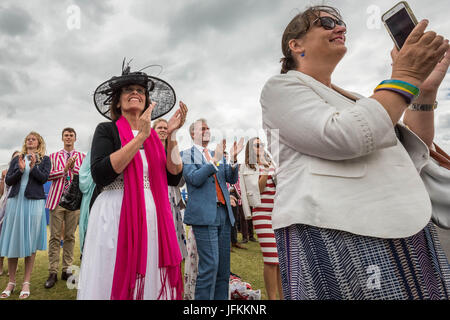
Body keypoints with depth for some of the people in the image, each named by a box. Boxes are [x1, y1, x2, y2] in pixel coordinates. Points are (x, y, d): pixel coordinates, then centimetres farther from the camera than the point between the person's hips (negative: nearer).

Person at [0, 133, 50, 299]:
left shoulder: (44, 159, 9)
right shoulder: (17, 159, 16)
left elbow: (44, 178, -3)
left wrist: (33, 167, -16)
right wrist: (20, 170, -8)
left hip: (34, 201, -2)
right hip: (15, 200, 3)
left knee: (30, 241, -1)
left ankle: (26, 282, 6)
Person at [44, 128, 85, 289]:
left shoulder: (81, 156, 12)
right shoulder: (54, 156, 14)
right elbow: (49, 175, 4)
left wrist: (73, 167, -12)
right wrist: (64, 169, -7)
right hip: (57, 198, 0)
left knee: (70, 236, 4)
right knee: (55, 236, -2)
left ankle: (66, 270, 12)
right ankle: (53, 273, 5)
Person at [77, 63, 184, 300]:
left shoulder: (154, 136, 13)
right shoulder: (107, 130, 2)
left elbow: (173, 178, 5)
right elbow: (100, 175, -15)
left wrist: (172, 136, -4)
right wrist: (140, 137, -14)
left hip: (153, 218, 4)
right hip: (116, 216, -4)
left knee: (151, 284, 9)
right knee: (113, 284, 3)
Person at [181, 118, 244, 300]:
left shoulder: (218, 155, 18)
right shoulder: (186, 155, 2)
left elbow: (232, 179, 10)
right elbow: (195, 179, -13)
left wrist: (233, 158, -7)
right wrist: (215, 160, -20)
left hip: (224, 213, 6)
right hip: (204, 215, -6)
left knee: (223, 265, 11)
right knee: (210, 264, -9)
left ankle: (221, 298, 22)